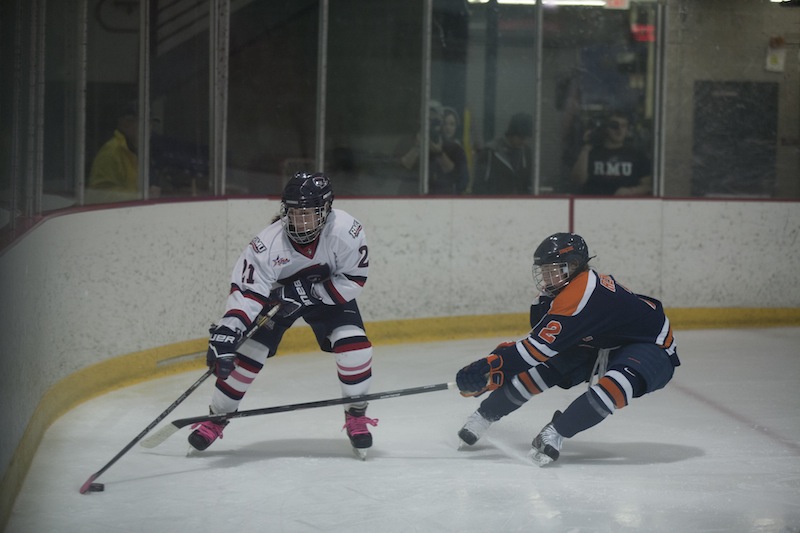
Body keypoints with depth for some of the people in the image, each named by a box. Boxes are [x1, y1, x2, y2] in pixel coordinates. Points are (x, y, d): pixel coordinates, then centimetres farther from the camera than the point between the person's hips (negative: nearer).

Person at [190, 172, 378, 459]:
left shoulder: (345, 231, -33)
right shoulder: (269, 242, -35)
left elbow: (353, 280, -23)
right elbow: (246, 292, -36)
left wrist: (309, 293, -30)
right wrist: (225, 334, -47)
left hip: (329, 292, 1)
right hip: (276, 294, 0)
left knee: (354, 346, -17)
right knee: (247, 352, -8)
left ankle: (357, 416, 7)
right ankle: (216, 418, 12)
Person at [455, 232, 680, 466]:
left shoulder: (580, 295, -34)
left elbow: (543, 345, -36)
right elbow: (539, 343, 3)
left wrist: (491, 366, -34)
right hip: (599, 344, 10)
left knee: (615, 385, -40)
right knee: (541, 369, -3)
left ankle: (556, 433, -32)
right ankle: (483, 416, 11)